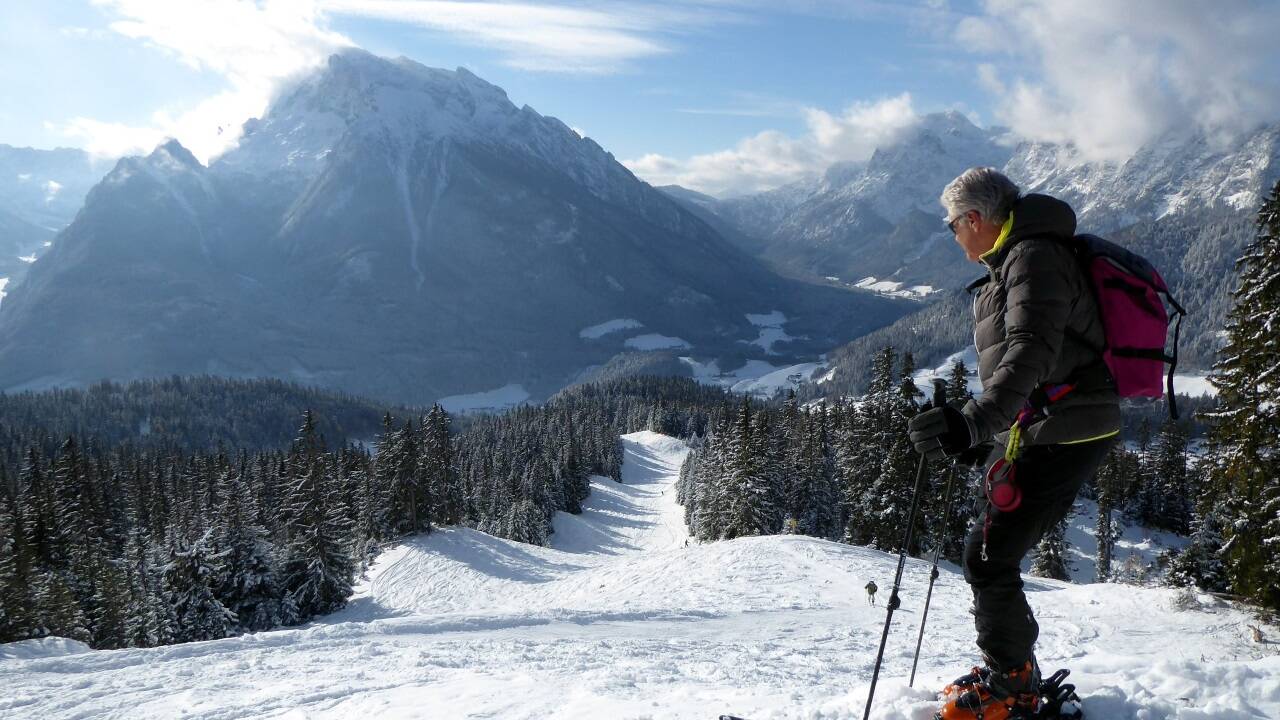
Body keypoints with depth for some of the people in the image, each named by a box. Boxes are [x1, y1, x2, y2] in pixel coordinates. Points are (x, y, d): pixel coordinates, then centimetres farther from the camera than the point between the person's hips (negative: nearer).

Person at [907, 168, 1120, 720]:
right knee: (993, 554, 15)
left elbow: (1031, 353, -30)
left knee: (989, 557, -7)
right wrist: (974, 431, 28)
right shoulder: (1015, 262, 19)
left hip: (1059, 436, -10)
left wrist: (975, 421, -42)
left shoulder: (1033, 257, -15)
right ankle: (1014, 673, 28)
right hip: (1040, 432, 10)